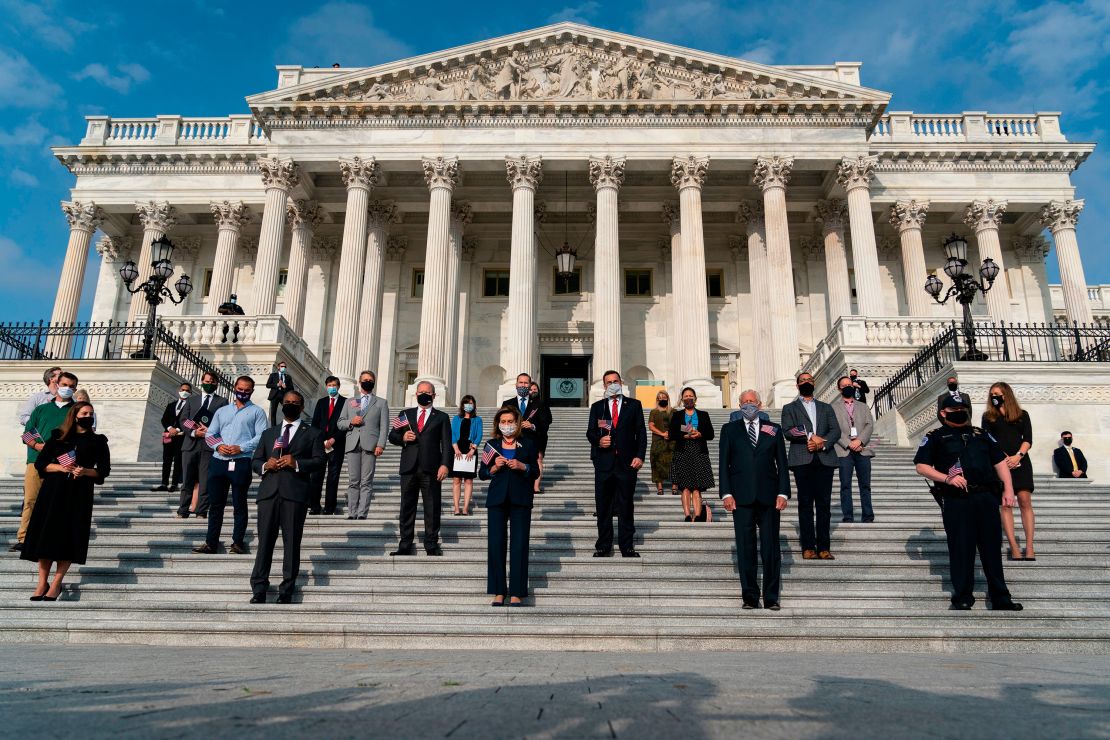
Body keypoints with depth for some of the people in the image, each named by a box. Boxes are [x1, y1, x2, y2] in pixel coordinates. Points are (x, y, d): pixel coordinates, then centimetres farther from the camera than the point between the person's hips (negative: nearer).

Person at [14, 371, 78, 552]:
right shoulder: (41, 409, 19)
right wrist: (38, 446, -7)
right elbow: (27, 434, 13)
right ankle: (23, 539, 0)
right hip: (36, 461, 2)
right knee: (30, 501, -3)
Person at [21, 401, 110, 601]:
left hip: (79, 494, -1)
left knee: (70, 537, -5)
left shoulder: (98, 441, 7)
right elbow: (40, 463, 6)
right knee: (46, 534, -3)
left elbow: (104, 470, 5)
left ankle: (56, 584, 2)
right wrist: (60, 467, -11)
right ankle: (42, 582, 5)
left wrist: (85, 472, -12)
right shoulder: (57, 437, 9)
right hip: (53, 490, 1)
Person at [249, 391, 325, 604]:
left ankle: (286, 591, 6)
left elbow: (320, 461, 0)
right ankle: (258, 590, 6)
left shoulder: (313, 434, 11)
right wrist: (265, 465, -4)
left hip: (295, 493, -3)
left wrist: (297, 463, -15)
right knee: (264, 541, 1)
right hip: (269, 492, 3)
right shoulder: (268, 433, 23)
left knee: (291, 543, -1)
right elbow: (255, 461, 18)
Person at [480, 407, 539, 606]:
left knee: (519, 544, -4)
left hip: (520, 499, -1)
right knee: (496, 543, -2)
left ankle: (516, 593, 3)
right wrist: (495, 467, -9)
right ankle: (498, 592, 8)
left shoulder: (528, 444, 8)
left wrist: (522, 466, -12)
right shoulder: (492, 445, 11)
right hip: (497, 499, 1)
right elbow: (482, 474, 9)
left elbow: (536, 471, 6)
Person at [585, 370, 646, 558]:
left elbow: (641, 432, 5)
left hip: (627, 462, -1)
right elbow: (590, 432, 10)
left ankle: (627, 547, 10)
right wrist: (598, 440, -12)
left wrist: (640, 456, -6)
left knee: (626, 506, 3)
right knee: (603, 507, 3)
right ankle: (603, 546, 12)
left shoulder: (634, 405, 9)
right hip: (604, 462, 1)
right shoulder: (597, 407, 13)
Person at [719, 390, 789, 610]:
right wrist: (726, 493, -3)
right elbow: (724, 464, 6)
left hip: (769, 497, 1)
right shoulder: (729, 430, 11)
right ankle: (750, 597, 10)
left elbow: (782, 463, 9)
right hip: (741, 497, 0)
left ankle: (771, 598, 12)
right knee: (745, 548, 2)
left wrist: (783, 492, -1)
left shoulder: (773, 430, 12)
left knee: (771, 548, 2)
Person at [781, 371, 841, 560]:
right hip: (802, 460, -2)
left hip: (825, 459, 2)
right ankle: (808, 547, -2)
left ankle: (824, 547, 0)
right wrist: (810, 437, -13)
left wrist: (821, 443, -9)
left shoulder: (826, 408, 22)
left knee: (824, 504, -2)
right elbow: (788, 432, -2)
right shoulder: (789, 408, 14)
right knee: (805, 504, -3)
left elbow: (836, 430, 8)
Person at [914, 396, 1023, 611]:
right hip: (956, 501, -3)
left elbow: (1000, 461, 20)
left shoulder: (981, 435, 20)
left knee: (992, 549, 7)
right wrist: (947, 478, -12)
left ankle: (1000, 598, 17)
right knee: (961, 549, -1)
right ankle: (962, 598, 8)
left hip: (986, 498, 4)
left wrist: (1008, 489, 9)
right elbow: (921, 466, -1)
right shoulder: (935, 437, 7)